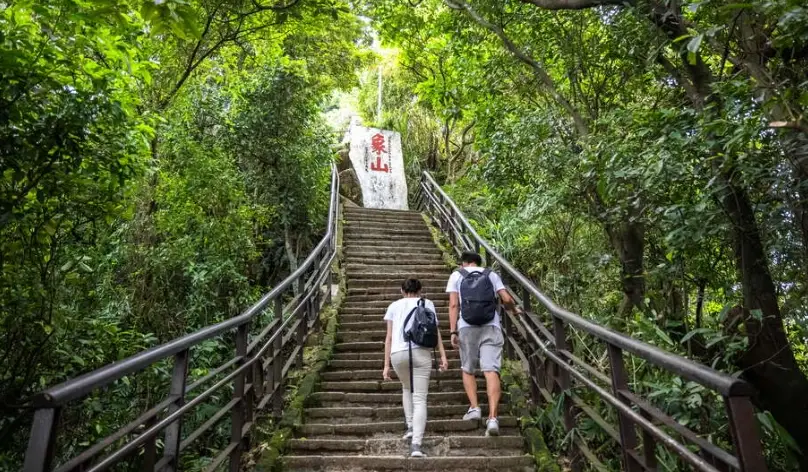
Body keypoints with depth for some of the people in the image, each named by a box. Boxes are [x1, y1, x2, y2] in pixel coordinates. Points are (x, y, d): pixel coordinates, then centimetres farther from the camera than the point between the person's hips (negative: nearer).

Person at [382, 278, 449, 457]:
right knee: (420, 399, 2)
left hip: (398, 353, 2)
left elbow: (389, 336, 13)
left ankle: (411, 427, 22)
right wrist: (443, 355, 1)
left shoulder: (394, 306, 20)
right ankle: (416, 444, -10)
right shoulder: (427, 303, 19)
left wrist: (386, 365, 14)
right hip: (421, 352, -1)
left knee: (407, 387, 29)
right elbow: (435, 330, 6)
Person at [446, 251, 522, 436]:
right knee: (491, 371, -5)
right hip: (491, 327, 1)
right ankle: (492, 417, -13)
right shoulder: (491, 274, 16)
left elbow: (453, 305, 1)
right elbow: (507, 299, 5)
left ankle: (474, 407, 2)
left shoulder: (456, 275, 12)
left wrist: (453, 331, -2)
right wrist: (514, 310, 27)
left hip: (467, 328, -1)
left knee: (467, 369, 15)